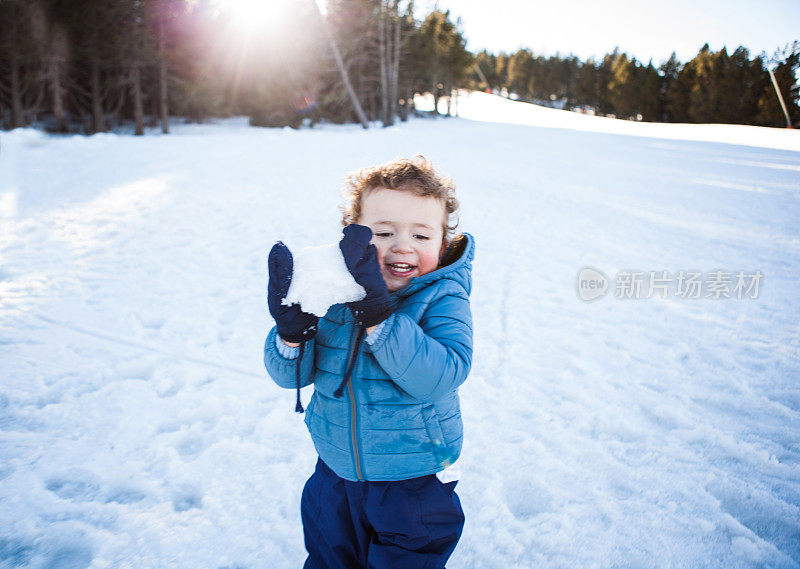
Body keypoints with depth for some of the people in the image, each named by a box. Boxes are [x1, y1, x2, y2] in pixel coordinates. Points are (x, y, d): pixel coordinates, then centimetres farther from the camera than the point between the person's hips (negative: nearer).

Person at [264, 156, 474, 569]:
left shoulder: (442, 298, -19)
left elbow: (440, 377, -35)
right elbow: (290, 376, -10)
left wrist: (379, 317, -44)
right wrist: (291, 331, -32)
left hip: (415, 485, -3)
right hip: (335, 473, 4)